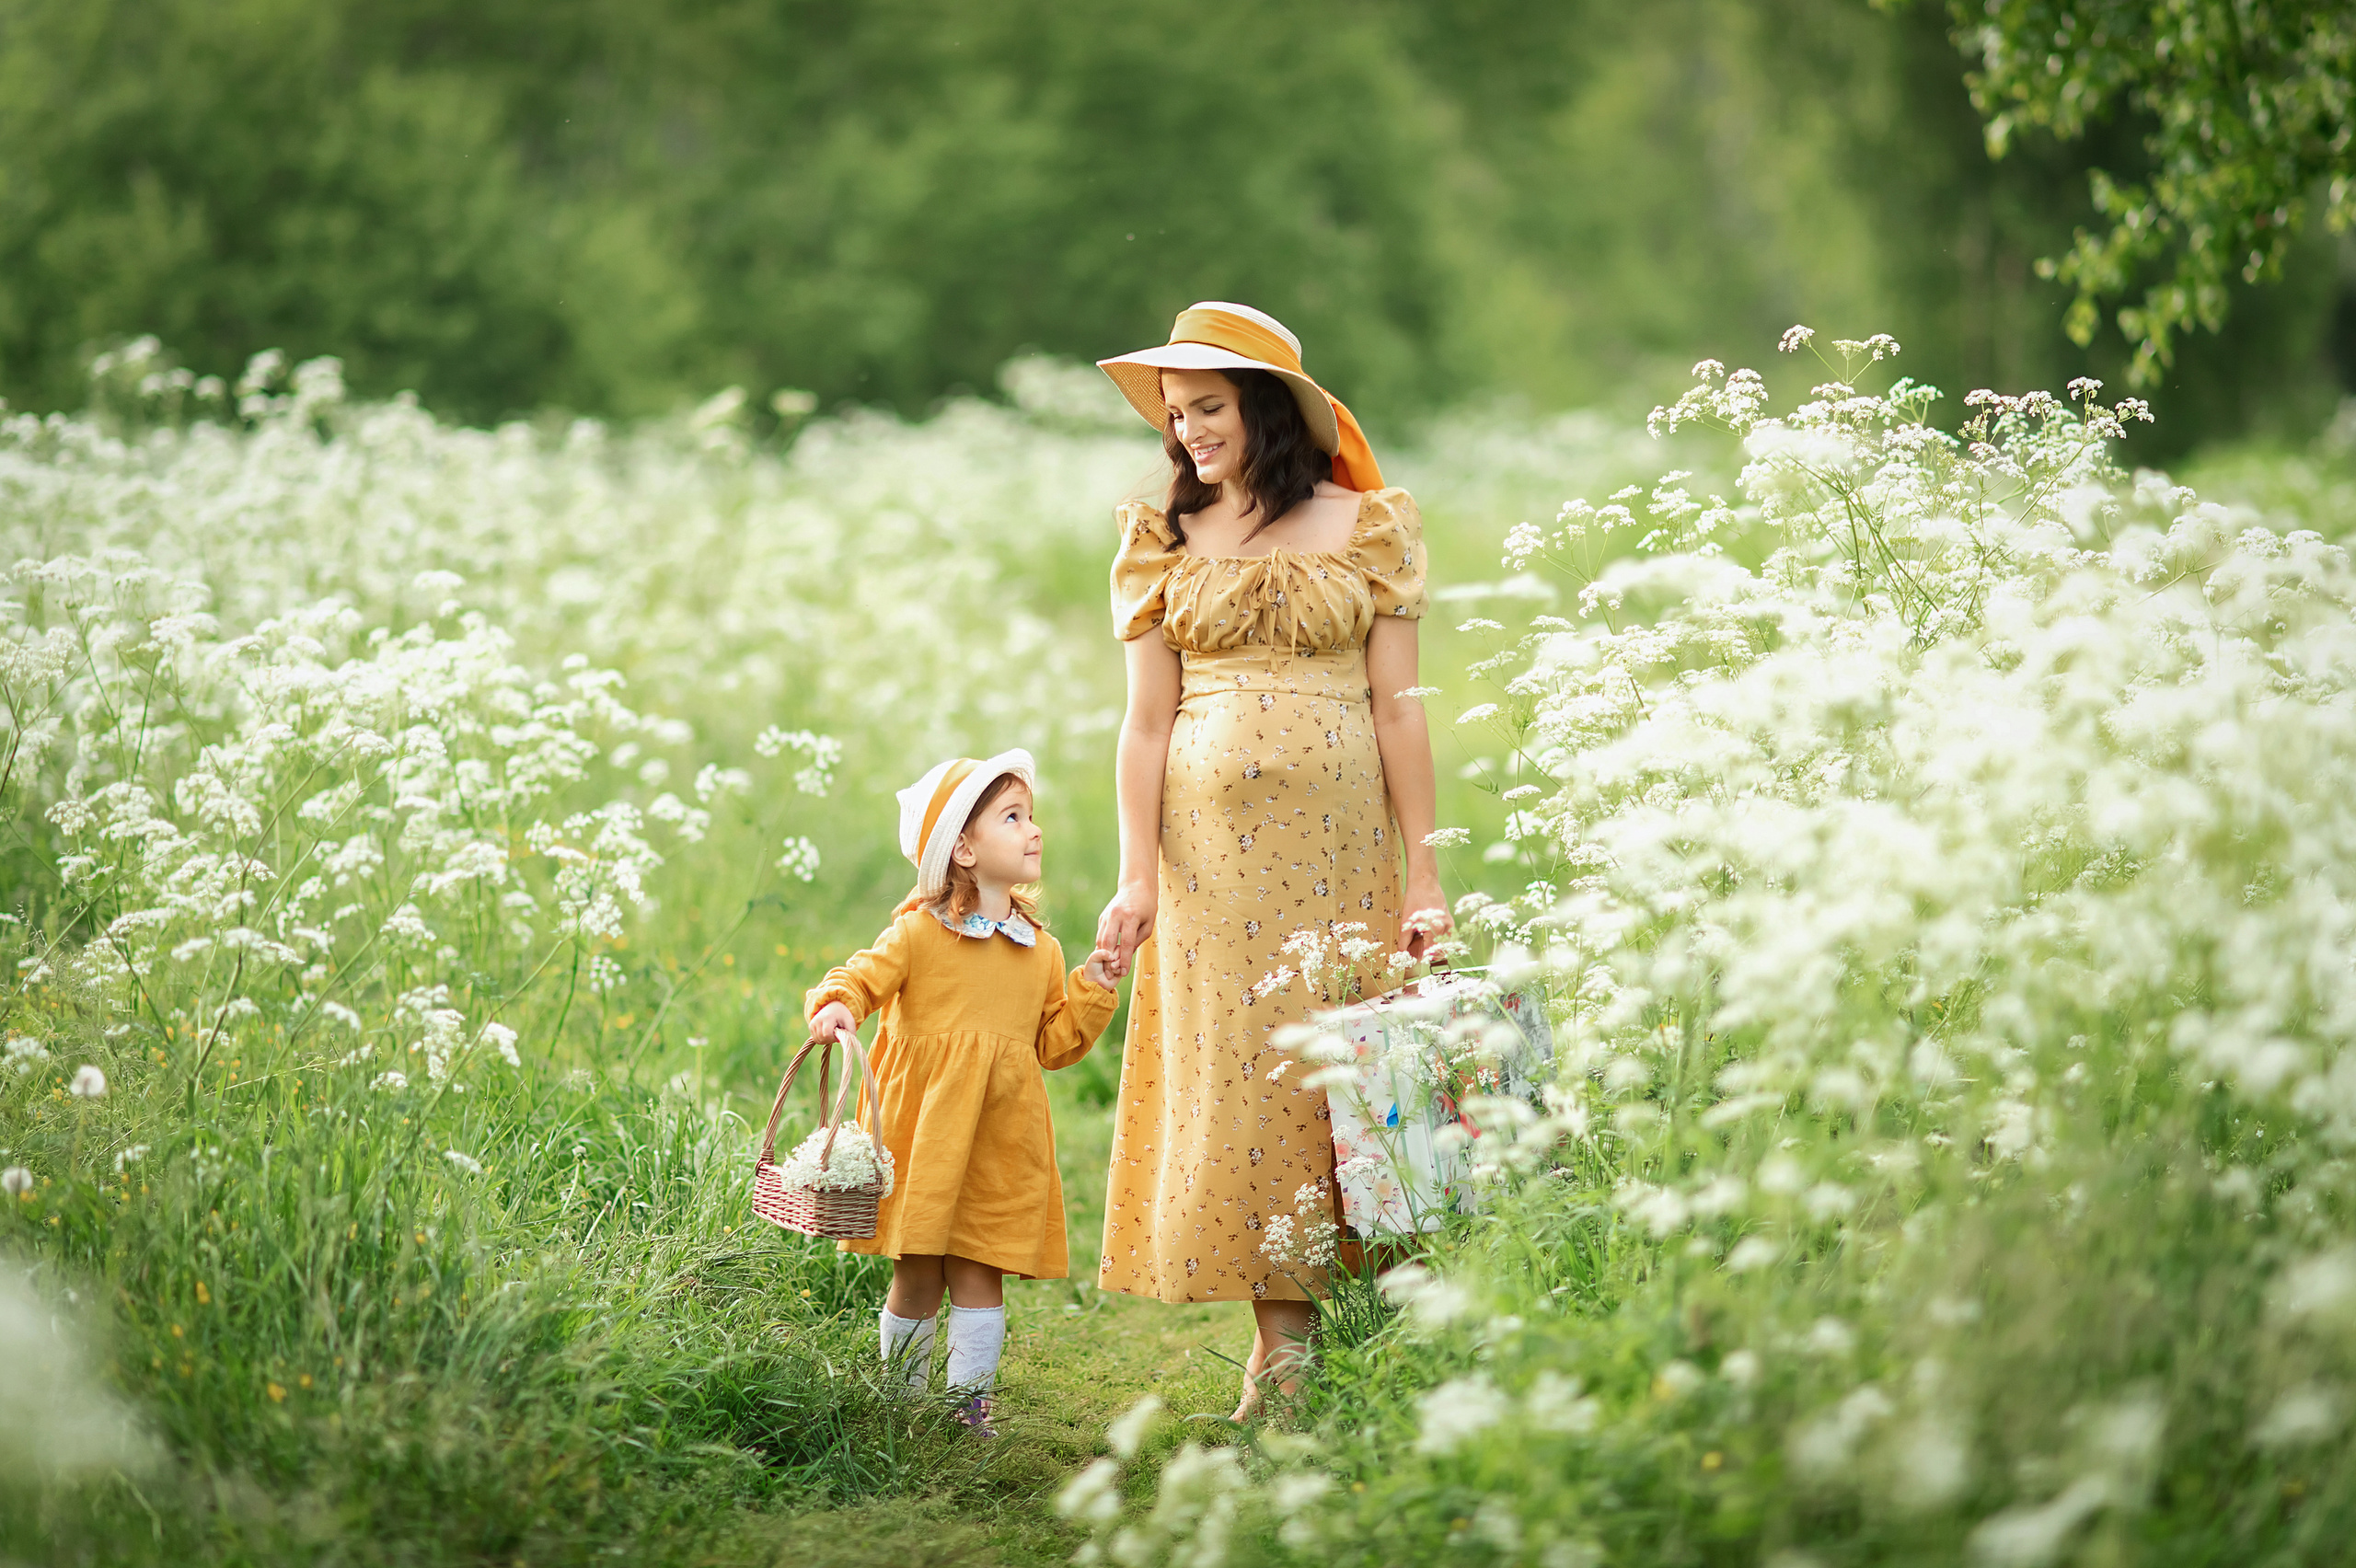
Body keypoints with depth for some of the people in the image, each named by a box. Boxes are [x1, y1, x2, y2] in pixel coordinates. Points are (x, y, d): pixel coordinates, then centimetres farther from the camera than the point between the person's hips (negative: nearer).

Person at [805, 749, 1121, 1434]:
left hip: (999, 1147, 3)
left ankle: (969, 1401, 10)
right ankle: (903, 1397, 18)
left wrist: (1092, 989, 3)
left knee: (979, 1275, 1)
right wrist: (835, 1009, -29)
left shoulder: (1040, 951, 10)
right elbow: (856, 979, -8)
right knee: (916, 1276, 3)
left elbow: (1054, 1043, 15)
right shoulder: (919, 933, -4)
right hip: (922, 1138, -3)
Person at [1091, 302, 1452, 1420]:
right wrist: (1137, 879, -3)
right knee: (1240, 1069, -2)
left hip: (1339, 835, -1)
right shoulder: (1168, 541, 8)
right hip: (1213, 841, 1)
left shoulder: (1365, 527, 4)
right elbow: (1148, 720, 5)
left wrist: (1424, 871, -3)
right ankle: (1282, 1334, 0)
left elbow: (1397, 706, 1)